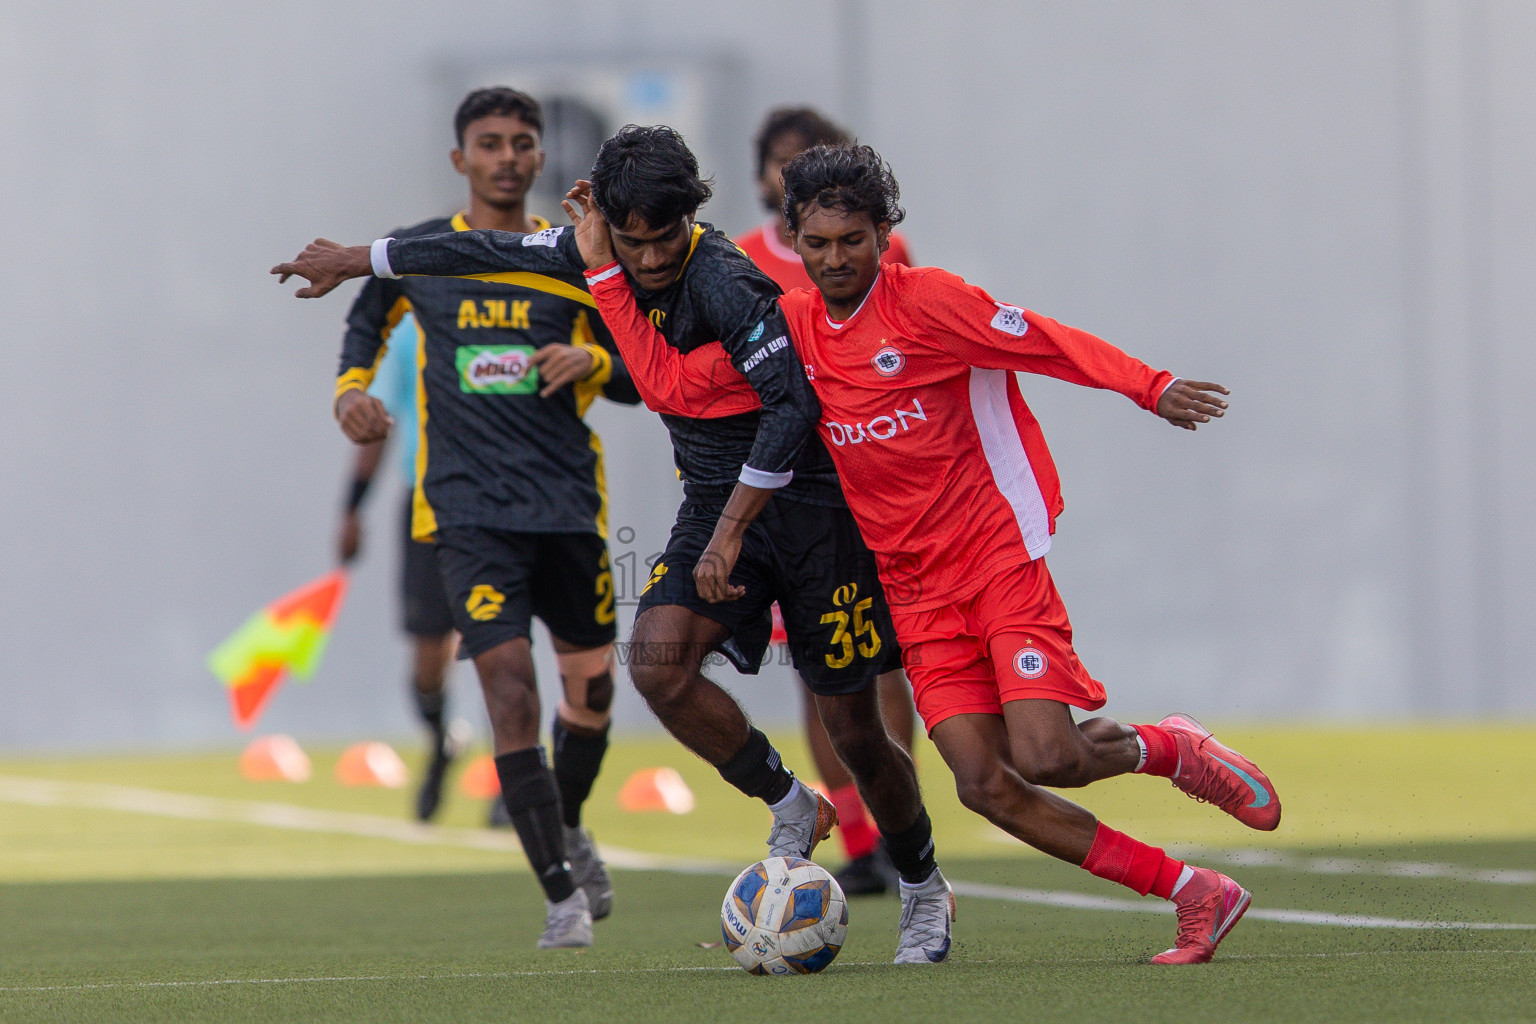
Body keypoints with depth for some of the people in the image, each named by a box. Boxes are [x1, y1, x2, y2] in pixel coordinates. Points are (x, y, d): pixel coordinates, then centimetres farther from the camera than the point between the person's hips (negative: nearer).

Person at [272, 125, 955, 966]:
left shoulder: (723, 283, -23)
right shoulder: (603, 262, -1)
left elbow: (794, 404, -27)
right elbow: (498, 253, 12)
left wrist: (730, 534, -26)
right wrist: (356, 260, 21)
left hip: (807, 503, -6)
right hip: (716, 500, 6)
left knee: (852, 729, -2)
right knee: (658, 667, -19)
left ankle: (925, 893, 23)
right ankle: (790, 810, 3)